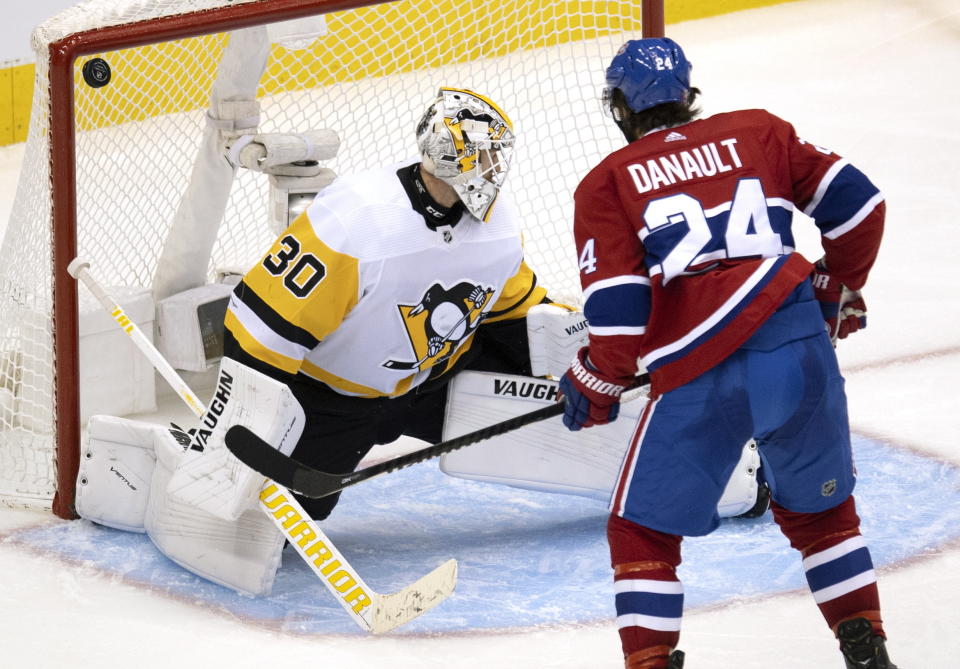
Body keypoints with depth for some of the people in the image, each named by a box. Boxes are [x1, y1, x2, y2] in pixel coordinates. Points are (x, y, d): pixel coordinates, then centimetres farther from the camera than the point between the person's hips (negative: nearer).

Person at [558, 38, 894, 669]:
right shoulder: (758, 132, 16)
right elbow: (856, 202, 12)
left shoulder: (606, 184, 8)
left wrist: (596, 386, 15)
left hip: (700, 378, -3)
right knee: (821, 510, 25)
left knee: (642, 530, 13)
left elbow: (617, 305, -2)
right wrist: (840, 290, 29)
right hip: (802, 349, 3)